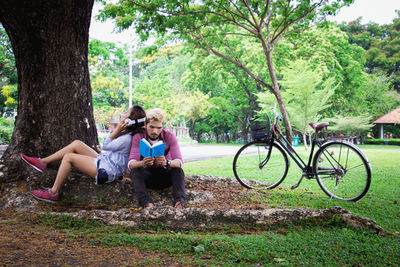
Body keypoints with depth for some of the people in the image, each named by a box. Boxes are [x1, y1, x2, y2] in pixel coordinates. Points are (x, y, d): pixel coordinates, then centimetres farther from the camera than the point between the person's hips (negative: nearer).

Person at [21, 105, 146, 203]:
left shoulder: (127, 138, -21)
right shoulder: (126, 132, 9)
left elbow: (105, 145, -13)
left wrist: (117, 130, -13)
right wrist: (118, 129, 3)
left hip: (106, 171, -10)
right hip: (103, 161, 10)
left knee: (68, 157, -14)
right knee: (76, 143, 6)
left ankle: (53, 193, -6)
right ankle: (42, 162, 11)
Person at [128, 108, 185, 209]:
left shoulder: (169, 136, -12)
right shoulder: (138, 137, -12)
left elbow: (179, 162, -23)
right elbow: (131, 163, -23)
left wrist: (167, 162, -47)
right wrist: (142, 164, -48)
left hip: (165, 176, 0)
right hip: (147, 176, 0)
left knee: (178, 171, -29)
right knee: (135, 171, -30)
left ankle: (179, 202, -46)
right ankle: (147, 204, -48)